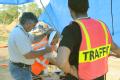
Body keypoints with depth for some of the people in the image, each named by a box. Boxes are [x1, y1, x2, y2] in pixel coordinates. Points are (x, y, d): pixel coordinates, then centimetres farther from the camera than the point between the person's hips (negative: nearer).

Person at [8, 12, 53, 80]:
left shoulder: (21, 31, 7)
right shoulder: (19, 34, -26)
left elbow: (34, 39, 21)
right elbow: (28, 55, -29)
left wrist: (45, 34, 7)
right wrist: (45, 51, -19)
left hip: (20, 67, 11)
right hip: (20, 69, -11)